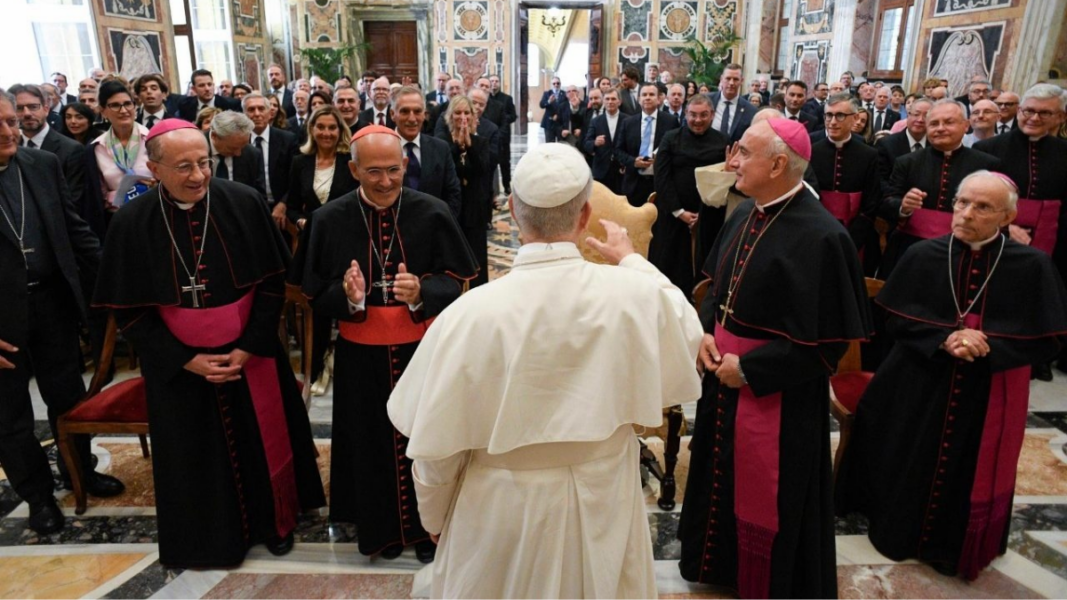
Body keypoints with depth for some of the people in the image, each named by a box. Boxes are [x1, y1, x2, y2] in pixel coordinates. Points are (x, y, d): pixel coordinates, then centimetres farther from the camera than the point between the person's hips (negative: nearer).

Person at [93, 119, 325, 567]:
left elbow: (272, 283, -7)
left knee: (264, 441, 15)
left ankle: (276, 520, 39)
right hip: (179, 366, 0)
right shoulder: (132, 223, -11)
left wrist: (249, 348, -12)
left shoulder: (243, 204, -12)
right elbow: (129, 312, -5)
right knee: (199, 454, 15)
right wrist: (186, 361, -11)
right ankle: (211, 535, 39)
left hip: (251, 355, 0)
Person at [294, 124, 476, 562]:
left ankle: (426, 526, 34)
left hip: (422, 351, -1)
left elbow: (454, 281, -7)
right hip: (361, 356, 1)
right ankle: (381, 528, 37)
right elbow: (317, 295, -2)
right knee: (372, 442, 14)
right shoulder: (330, 220, -6)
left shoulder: (432, 213, -10)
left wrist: (420, 292, -27)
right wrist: (348, 296, -25)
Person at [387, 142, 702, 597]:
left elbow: (435, 440, -14)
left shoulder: (472, 312, -22)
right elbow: (686, 331, 6)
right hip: (602, 508, 2)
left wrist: (435, 518, 5)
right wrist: (633, 260, 17)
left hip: (501, 514, -1)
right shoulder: (636, 295, -18)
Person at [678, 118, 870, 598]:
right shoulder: (745, 215, 3)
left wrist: (749, 369, -18)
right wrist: (705, 334, -4)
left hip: (775, 391, -8)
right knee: (721, 475, 22)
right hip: (723, 374, 8)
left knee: (764, 493, 11)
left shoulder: (819, 236, -22)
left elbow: (826, 338, -21)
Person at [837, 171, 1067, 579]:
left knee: (971, 477, 12)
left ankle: (953, 547, 36)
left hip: (989, 395, 0)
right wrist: (944, 338, -21)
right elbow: (897, 319, -5)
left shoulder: (1032, 266, -9)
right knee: (909, 468, 13)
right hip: (920, 387, 1)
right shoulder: (923, 255, -6)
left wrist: (988, 347, -21)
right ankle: (900, 531, 37)